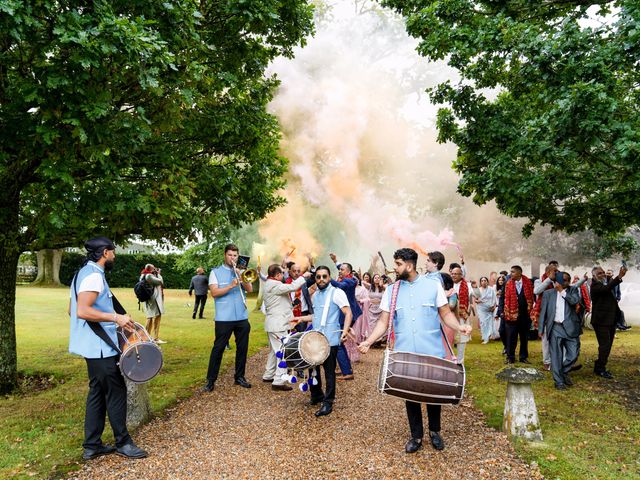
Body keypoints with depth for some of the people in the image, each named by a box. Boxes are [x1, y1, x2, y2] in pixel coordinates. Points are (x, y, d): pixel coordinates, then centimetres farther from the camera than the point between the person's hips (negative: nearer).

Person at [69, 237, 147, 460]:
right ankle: (123, 442, 12)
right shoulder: (94, 275, -18)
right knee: (116, 392, 1)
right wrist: (116, 317, -28)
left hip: (93, 346, 10)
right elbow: (82, 311, -29)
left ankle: (92, 446, 22)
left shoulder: (83, 273, 14)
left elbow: (72, 310, 19)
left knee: (97, 392, 15)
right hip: (100, 347, -10)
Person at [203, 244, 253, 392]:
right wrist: (231, 286, -22)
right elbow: (214, 292, -11)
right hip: (224, 318, -4)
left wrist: (241, 278, -14)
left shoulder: (241, 272, 13)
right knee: (218, 348, -1)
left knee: (242, 348, 9)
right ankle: (210, 380, 7)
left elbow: (250, 289, 1)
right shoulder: (216, 272, 1)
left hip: (242, 317, 4)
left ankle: (239, 377, 22)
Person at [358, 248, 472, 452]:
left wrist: (460, 327, -19)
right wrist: (369, 341, -9)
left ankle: (435, 432, 32)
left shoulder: (433, 285, 0)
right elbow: (384, 322, 4)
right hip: (405, 354, 2)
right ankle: (416, 436, 26)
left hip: (432, 353, -1)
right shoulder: (391, 290, 4)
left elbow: (446, 314, 1)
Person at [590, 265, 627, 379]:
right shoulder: (595, 286, -10)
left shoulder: (606, 283, 16)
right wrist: (619, 277, -36)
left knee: (607, 346, 12)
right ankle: (601, 369, 0)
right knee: (605, 345, -9)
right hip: (601, 321, -9)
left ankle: (599, 368, 21)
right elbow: (606, 288, -30)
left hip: (610, 320, 9)